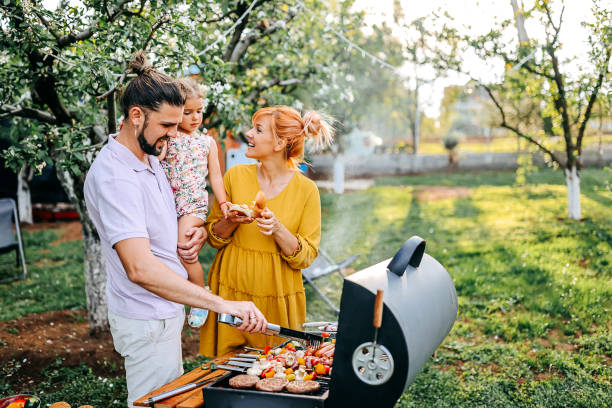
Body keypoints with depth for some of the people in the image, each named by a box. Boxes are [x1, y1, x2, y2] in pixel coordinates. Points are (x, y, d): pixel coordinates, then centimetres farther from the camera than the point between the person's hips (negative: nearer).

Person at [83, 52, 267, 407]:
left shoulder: (150, 157, 7)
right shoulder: (113, 176, -26)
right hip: (147, 321, -9)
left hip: (166, 309, 9)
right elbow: (140, 268, -37)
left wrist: (193, 234, 1)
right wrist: (222, 304, -40)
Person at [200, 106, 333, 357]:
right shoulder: (236, 176, -2)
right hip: (232, 291, 2)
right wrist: (231, 221, -14)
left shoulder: (306, 190, -7)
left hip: (277, 297, -1)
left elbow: (306, 257, -6)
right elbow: (213, 236, 6)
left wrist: (278, 229, -21)